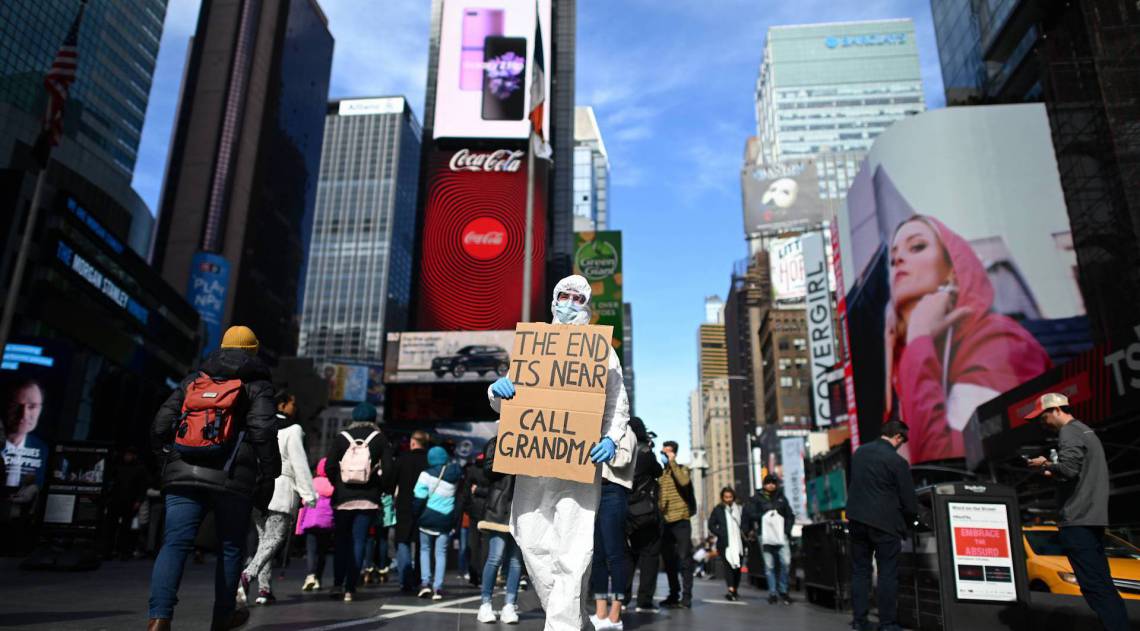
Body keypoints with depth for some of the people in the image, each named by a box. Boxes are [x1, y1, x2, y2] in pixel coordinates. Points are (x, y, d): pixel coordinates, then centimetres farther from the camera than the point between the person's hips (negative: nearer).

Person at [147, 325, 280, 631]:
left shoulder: (193, 380, 16)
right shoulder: (257, 386, 4)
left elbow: (160, 425, 12)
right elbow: (263, 430, -11)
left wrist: (167, 459, 25)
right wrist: (271, 467, 1)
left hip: (183, 475, 3)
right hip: (232, 479, -3)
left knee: (175, 544, -2)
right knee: (230, 546, 12)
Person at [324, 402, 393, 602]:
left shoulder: (342, 437, 2)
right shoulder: (380, 439, 1)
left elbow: (329, 466, -3)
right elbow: (388, 468, -6)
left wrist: (338, 483, 11)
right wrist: (378, 486, 8)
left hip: (342, 497, 1)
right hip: (368, 499, -1)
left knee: (340, 540, 13)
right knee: (358, 542, 4)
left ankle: (337, 584, 5)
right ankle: (350, 588, 2)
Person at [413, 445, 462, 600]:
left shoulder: (427, 474, -10)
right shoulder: (456, 474, 1)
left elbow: (419, 499, -9)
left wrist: (416, 515, 1)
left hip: (428, 518, -2)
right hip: (446, 519, 2)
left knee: (425, 549, 15)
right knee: (441, 553, 8)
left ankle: (425, 582, 6)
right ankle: (438, 587, 3)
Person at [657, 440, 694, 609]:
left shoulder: (681, 469, 2)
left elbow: (684, 481, -21)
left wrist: (672, 462, -14)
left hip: (680, 520, -5)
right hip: (665, 522, 6)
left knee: (684, 559, -4)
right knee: (668, 560, 10)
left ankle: (686, 596, 0)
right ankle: (674, 595, 20)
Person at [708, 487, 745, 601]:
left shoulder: (740, 509, 10)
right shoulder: (718, 510, 5)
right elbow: (711, 525, 5)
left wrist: (744, 534, -1)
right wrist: (720, 534, -7)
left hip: (738, 543, 3)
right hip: (725, 543, -2)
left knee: (738, 566, 5)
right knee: (728, 565, -14)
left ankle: (735, 591, 18)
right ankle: (731, 590, -24)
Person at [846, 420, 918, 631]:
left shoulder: (859, 452, 8)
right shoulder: (897, 461, -11)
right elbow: (908, 499, -5)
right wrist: (909, 520, 13)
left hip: (857, 519, 6)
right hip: (884, 522, -5)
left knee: (860, 570, 11)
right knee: (888, 574, 4)